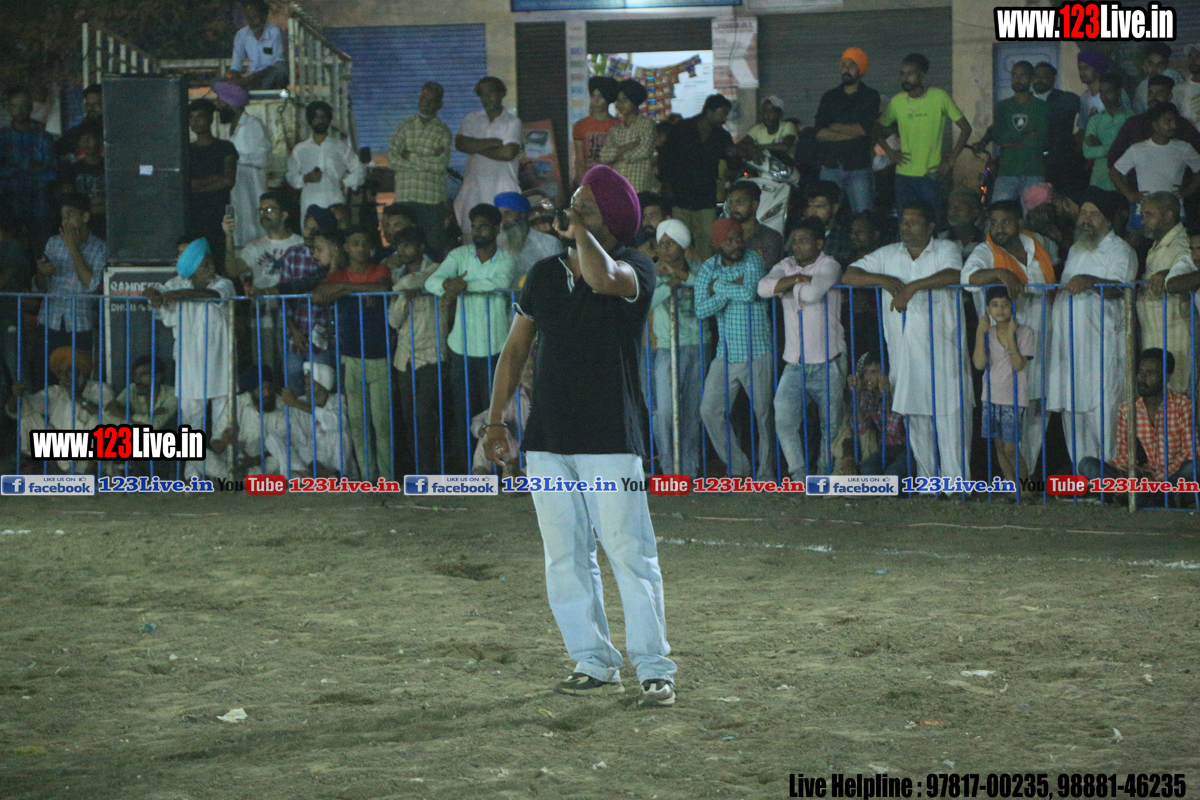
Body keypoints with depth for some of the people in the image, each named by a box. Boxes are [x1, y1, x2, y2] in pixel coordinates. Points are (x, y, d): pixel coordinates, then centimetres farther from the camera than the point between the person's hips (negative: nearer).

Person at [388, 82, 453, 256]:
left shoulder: (443, 132, 6)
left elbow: (441, 164, -9)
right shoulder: (404, 127, 13)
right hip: (405, 197, 2)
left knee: (434, 245, -5)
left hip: (433, 200, -2)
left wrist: (411, 157, -4)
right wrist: (428, 161, -5)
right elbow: (392, 160, 1)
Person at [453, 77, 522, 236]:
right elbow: (460, 144, -3)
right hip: (473, 185, 3)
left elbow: (508, 153, -11)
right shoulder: (472, 119, 14)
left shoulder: (512, 122, 3)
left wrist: (476, 148, -3)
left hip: (502, 187, -3)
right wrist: (494, 142, -7)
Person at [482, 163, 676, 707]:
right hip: (547, 440, 6)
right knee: (565, 560, 6)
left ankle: (654, 670, -3)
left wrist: (578, 229, -13)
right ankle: (594, 665, 14)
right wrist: (496, 420, 12)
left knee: (630, 555, -8)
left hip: (611, 439, -6)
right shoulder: (545, 274, 13)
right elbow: (515, 349, 18)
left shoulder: (634, 269, -3)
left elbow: (604, 278, -29)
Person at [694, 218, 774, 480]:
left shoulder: (753, 260, -4)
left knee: (764, 414, 0)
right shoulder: (708, 269, 5)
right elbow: (701, 310, -7)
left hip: (757, 353, -4)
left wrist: (719, 287, -10)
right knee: (710, 411, -3)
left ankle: (765, 472, 14)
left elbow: (751, 293, -23)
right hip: (725, 355, 4)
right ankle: (738, 467, 10)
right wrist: (732, 290, -15)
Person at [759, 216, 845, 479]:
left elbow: (813, 292, -24)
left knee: (831, 427, 3)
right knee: (784, 422, -11)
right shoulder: (786, 266, 10)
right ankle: (800, 479, -4)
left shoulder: (829, 266, -5)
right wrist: (798, 279, -14)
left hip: (826, 364, -4)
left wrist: (788, 285, -6)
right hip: (795, 365, 4)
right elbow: (764, 288, -9)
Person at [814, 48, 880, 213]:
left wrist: (834, 127, 2)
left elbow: (863, 129, -9)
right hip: (830, 167, 3)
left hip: (858, 168, -3)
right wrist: (851, 134, -8)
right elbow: (820, 134, 0)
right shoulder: (829, 97, 13)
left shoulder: (870, 96, 5)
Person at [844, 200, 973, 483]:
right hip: (904, 352, 4)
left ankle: (956, 482, -6)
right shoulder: (888, 255, 14)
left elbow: (953, 275, -17)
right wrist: (882, 279, -8)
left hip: (943, 351, -4)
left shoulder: (946, 250, 3)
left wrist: (913, 287, -23)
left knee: (950, 418, -8)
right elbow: (849, 276, 9)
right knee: (916, 423, 5)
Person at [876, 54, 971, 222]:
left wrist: (950, 162, -6)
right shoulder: (897, 102, 5)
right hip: (903, 175, 3)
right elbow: (879, 131, 18)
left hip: (930, 175, -3)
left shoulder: (939, 98, -4)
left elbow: (965, 128, -1)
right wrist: (890, 153, 1)